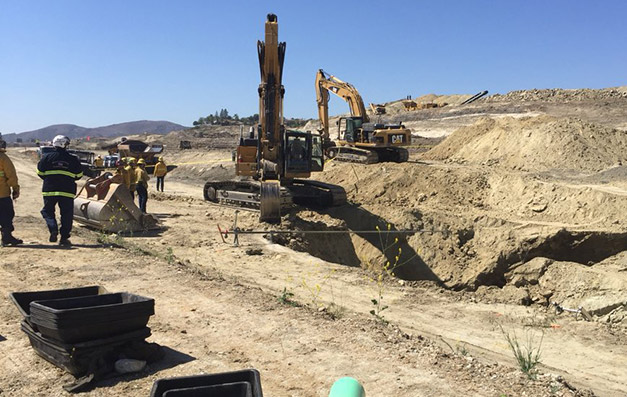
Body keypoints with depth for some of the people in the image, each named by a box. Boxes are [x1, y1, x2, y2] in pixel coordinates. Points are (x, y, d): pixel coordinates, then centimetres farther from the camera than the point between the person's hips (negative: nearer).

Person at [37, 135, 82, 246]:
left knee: (47, 211, 17)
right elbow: (78, 175, 7)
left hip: (49, 190, 0)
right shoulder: (73, 159, -1)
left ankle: (53, 229, -5)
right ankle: (64, 238, 7)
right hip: (67, 191, 0)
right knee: (66, 214, 7)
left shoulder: (47, 157, -1)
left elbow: (40, 173, 6)